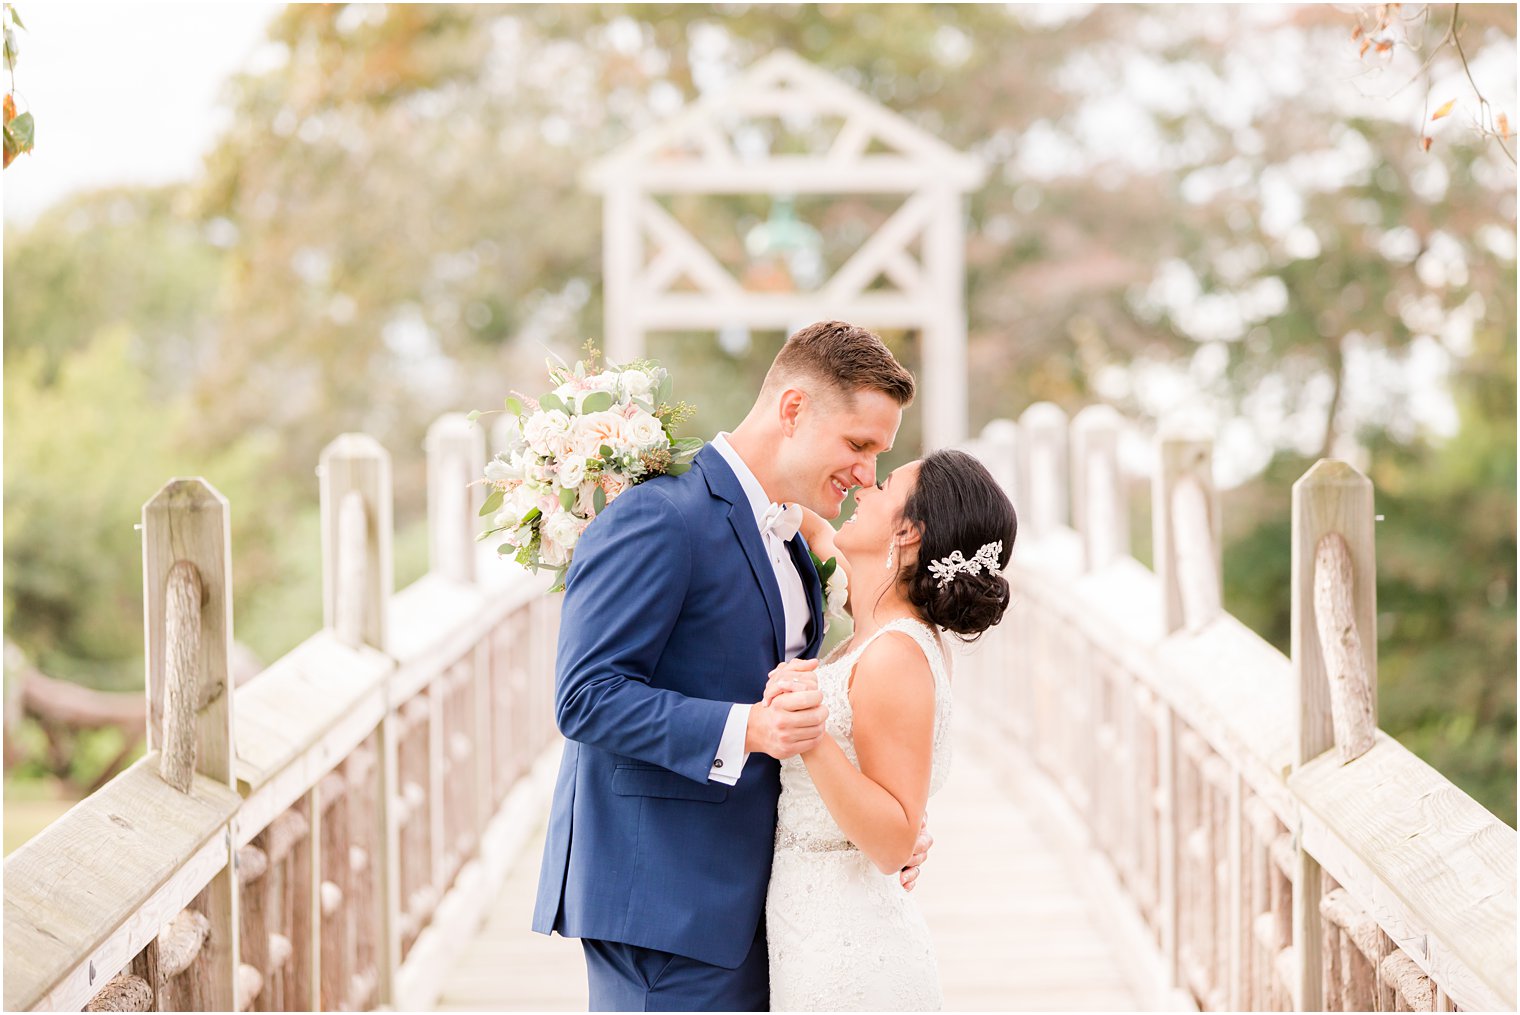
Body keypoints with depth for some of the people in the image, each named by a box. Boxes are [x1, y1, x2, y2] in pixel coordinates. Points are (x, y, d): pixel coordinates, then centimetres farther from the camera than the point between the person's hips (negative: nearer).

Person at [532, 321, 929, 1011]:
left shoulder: (787, 540, 18)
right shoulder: (657, 520, -13)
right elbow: (586, 697, -19)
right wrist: (743, 730, -29)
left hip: (741, 895, 9)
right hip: (662, 897, -9)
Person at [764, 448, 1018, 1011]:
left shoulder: (896, 656, -20)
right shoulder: (882, 636, 5)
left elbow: (893, 844, -23)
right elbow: (817, 534, 27)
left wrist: (813, 740, -33)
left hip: (847, 956, -9)